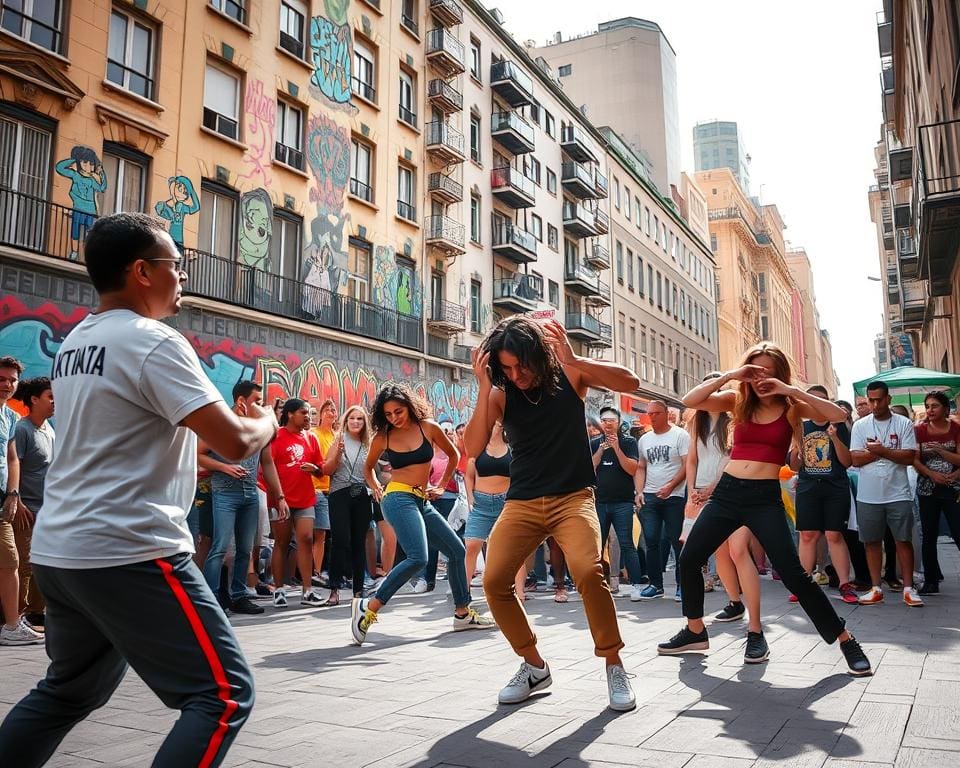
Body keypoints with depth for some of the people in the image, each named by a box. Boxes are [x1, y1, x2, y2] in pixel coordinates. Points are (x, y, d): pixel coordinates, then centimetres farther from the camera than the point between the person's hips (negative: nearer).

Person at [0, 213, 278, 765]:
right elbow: (236, 442, -18)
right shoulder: (153, 342, -14)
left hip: (60, 551, 10)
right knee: (224, 693, -4)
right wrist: (266, 422, 3)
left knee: (68, 692, 27)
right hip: (130, 554, -9)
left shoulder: (75, 343, 13)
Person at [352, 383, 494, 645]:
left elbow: (453, 455, 17)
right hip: (399, 499, -5)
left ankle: (463, 614, 22)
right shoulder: (382, 437, -1)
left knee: (457, 550, 10)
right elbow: (368, 467, 18)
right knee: (418, 558, -26)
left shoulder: (428, 427, 2)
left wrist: (442, 485, 15)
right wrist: (376, 488, 4)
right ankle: (368, 607, -20)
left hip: (422, 502, 6)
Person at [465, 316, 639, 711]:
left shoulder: (568, 374, -4)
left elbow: (630, 382, -15)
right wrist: (483, 388, -21)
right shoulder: (500, 393, -2)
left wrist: (573, 359, -26)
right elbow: (473, 448, -12)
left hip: (572, 496, -2)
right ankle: (534, 665, 13)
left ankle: (614, 665, -4)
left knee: (589, 572, -26)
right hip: (522, 502, 3)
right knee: (494, 581, -9)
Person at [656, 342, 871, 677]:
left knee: (794, 575, -7)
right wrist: (729, 376, -13)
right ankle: (695, 632, 25)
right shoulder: (737, 401, 6)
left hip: (765, 498, -3)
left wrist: (792, 390, -18)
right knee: (688, 560, 6)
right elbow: (690, 400, -6)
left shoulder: (791, 407, 2)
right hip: (727, 492, 4)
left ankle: (847, 641, 10)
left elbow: (838, 416, -13)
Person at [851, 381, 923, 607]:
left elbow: (910, 457, -8)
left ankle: (908, 589, 10)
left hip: (898, 494, -1)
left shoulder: (904, 424, 0)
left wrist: (881, 450, -16)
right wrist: (885, 452, -11)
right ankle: (876, 588, 15)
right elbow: (855, 459, -4)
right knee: (872, 541, 6)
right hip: (868, 495, 2)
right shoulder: (860, 425, 4)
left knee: (904, 540, 2)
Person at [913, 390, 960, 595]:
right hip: (927, 490, 2)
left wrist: (939, 450, -16)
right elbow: (915, 460, -2)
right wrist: (932, 474, -16)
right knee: (929, 537, 6)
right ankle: (931, 581, 14)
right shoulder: (919, 430, 4)